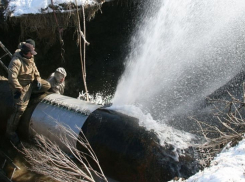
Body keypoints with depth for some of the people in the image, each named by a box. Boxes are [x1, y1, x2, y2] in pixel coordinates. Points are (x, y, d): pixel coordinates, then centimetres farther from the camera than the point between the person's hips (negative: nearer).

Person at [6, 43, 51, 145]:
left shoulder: (30, 58, 0)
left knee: (47, 85, 1)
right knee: (20, 109, -12)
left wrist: (38, 80, -1)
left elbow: (35, 69, 12)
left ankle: (29, 93, 14)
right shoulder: (16, 62, -28)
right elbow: (12, 77, -33)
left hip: (31, 82, 8)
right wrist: (18, 89, -28)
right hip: (21, 86, -8)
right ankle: (10, 131, 0)